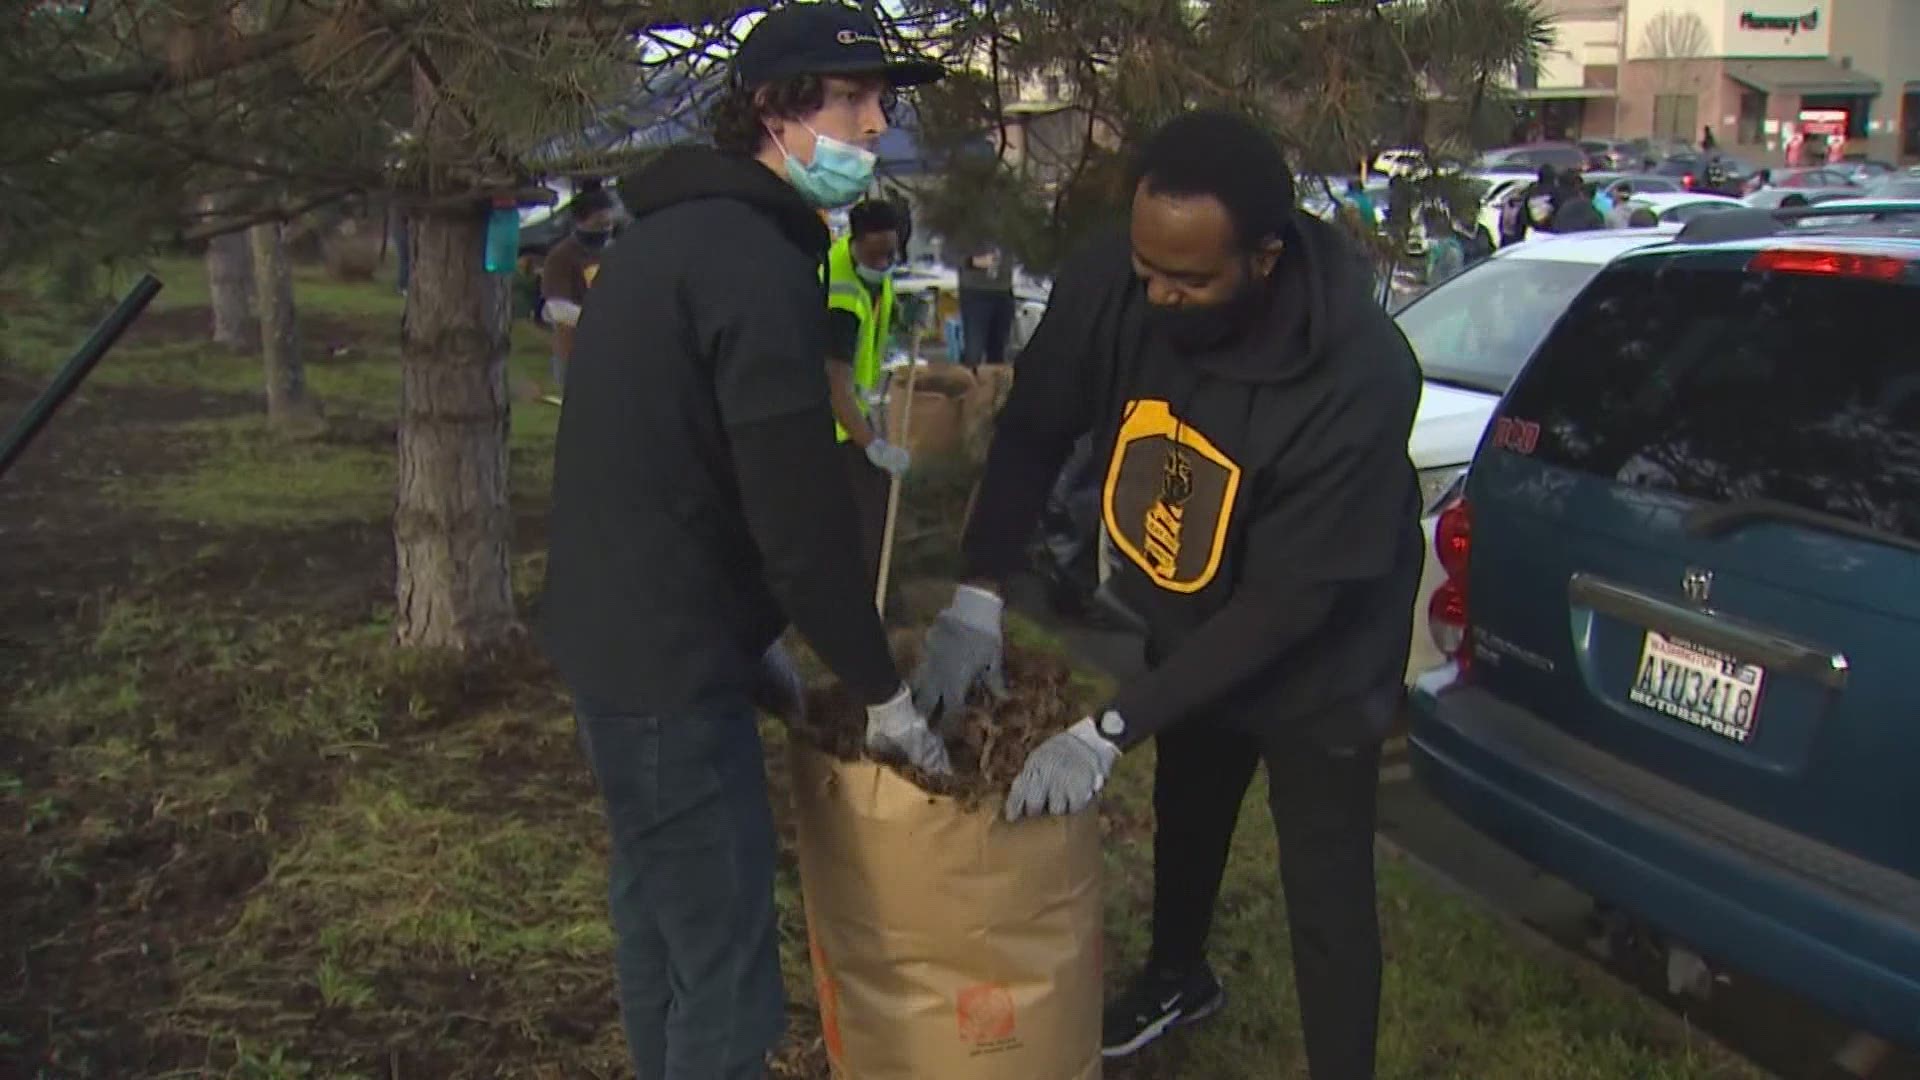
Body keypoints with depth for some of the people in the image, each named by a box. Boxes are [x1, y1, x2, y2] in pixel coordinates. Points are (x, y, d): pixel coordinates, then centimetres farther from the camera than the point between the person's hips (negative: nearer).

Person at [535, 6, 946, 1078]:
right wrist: (883, 690, -8)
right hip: (669, 664, -11)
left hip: (610, 632, 11)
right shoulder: (758, 263, -19)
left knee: (658, 909, 25)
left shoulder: (673, 232, 13)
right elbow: (802, 514, -20)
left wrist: (756, 641, 18)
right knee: (727, 965, -1)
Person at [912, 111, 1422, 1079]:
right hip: (1186, 627, 6)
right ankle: (1178, 977, 57)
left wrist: (1112, 728, -36)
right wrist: (978, 596, -19)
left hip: (1319, 656, -5)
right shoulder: (1110, 283, -26)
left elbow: (1287, 599, -34)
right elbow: (1032, 431, -9)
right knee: (1183, 818, 28)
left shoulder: (1359, 373, -38)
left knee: (1325, 899, 1)